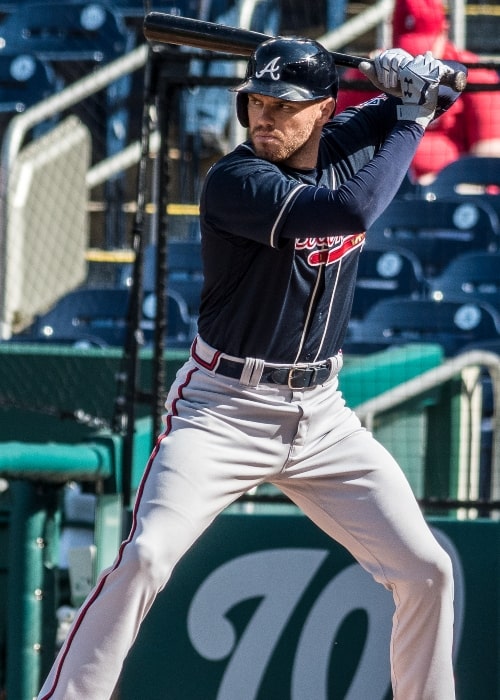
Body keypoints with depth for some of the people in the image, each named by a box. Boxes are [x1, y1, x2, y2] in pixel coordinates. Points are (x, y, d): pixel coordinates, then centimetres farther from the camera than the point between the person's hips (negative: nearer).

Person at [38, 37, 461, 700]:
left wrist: (416, 79, -6)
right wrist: (411, 119, -17)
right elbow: (352, 209, -30)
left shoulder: (348, 144, 2)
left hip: (320, 415, 6)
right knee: (144, 556, -22)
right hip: (222, 411, -6)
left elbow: (431, 99, 18)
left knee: (426, 571, 3)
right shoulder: (235, 180, -18)